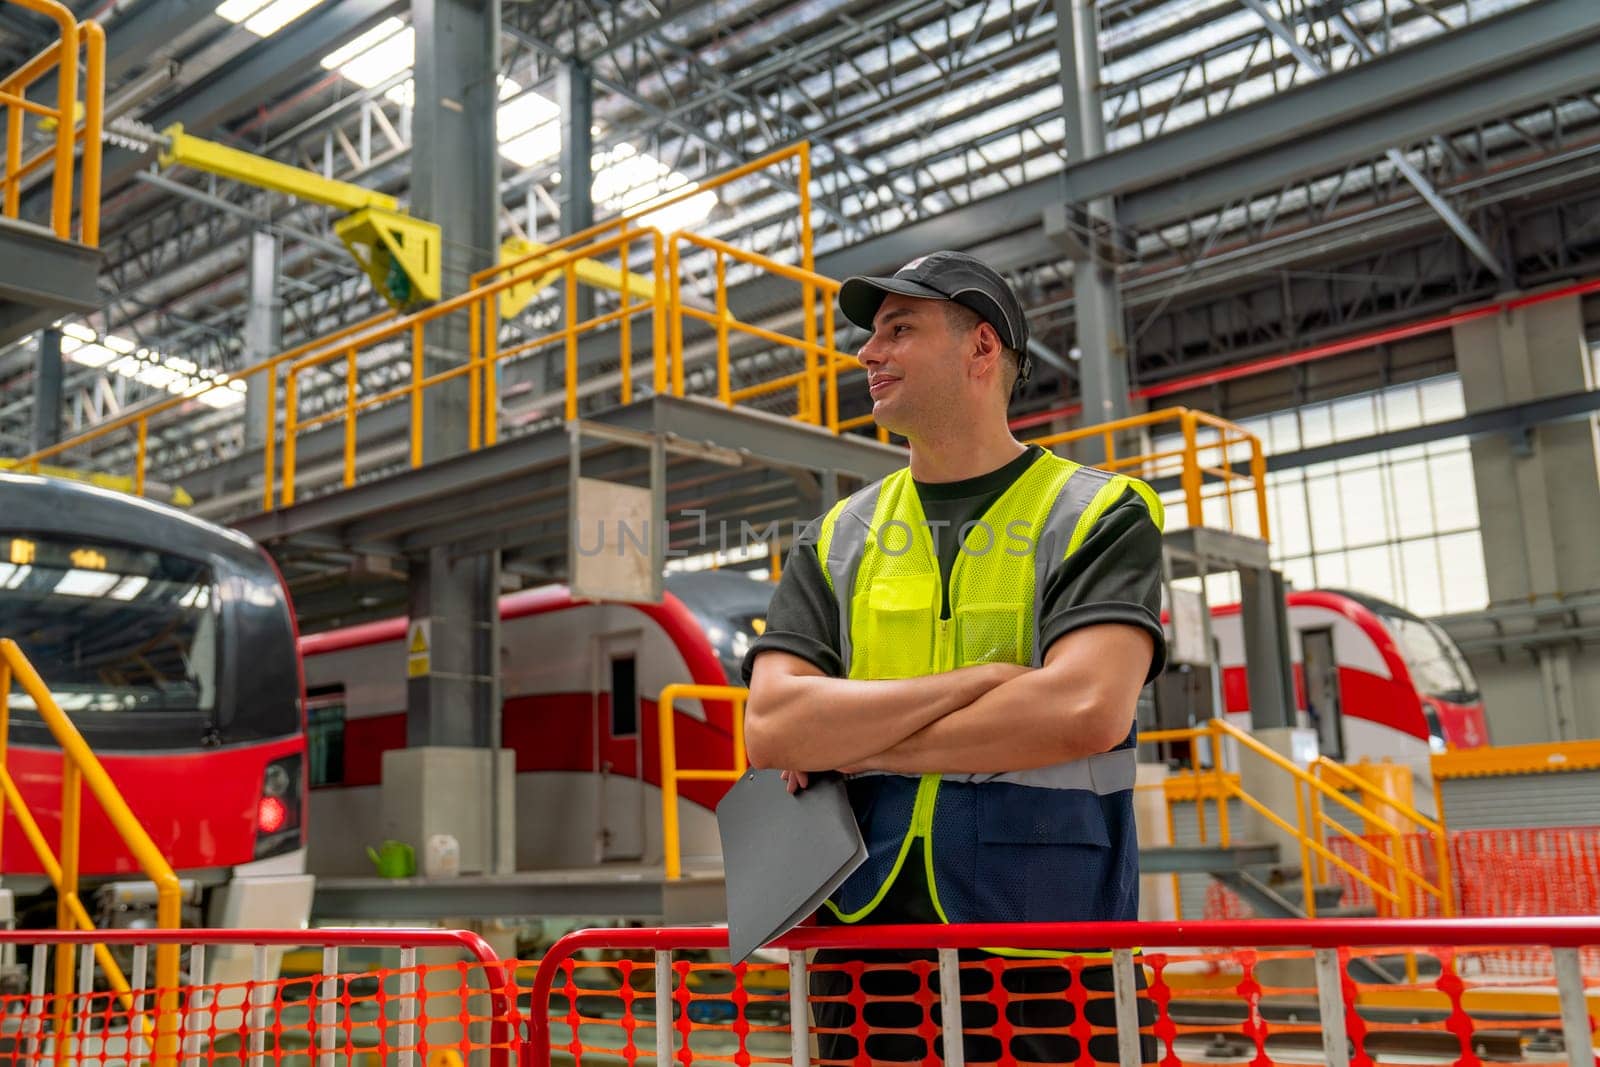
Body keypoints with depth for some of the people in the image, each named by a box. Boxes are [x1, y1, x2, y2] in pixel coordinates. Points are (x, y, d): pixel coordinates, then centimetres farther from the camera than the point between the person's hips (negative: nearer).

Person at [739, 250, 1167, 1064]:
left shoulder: (1099, 515, 0)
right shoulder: (836, 540, 10)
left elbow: (1085, 710, -17)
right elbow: (770, 728, -4)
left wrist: (855, 743, -9)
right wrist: (982, 679, -12)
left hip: (1050, 957, -3)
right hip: (866, 958, 3)